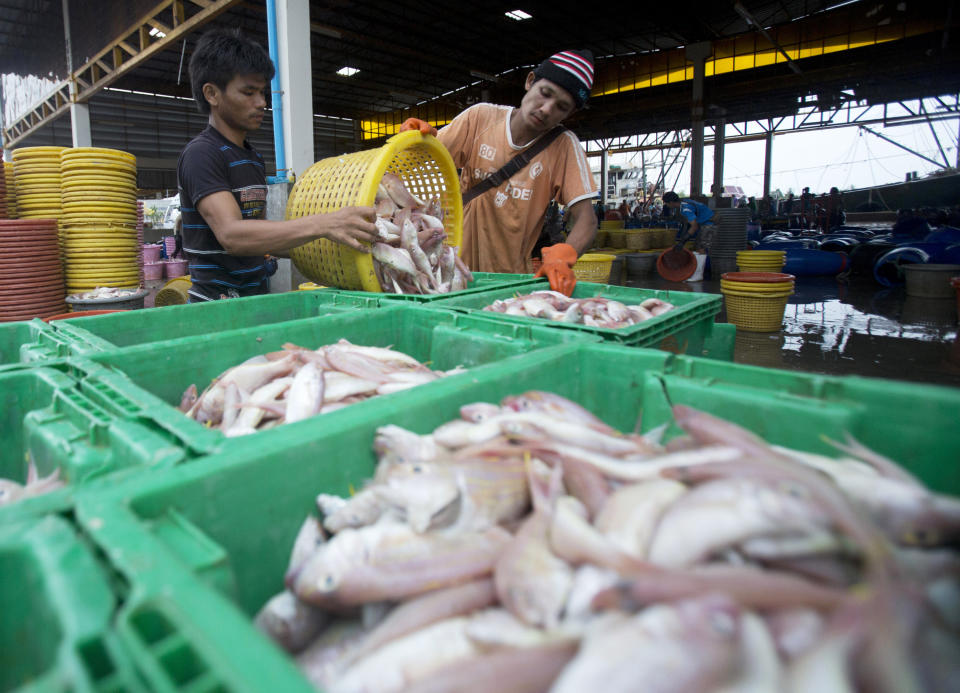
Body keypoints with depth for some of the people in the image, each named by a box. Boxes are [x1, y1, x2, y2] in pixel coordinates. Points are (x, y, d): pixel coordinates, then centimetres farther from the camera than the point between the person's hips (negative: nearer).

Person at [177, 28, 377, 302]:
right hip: (217, 309, -7)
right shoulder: (201, 154, -10)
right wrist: (321, 225, -38)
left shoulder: (253, 158, 16)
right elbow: (231, 235, -27)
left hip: (255, 298, 8)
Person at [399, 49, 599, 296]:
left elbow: (585, 218, -13)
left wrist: (562, 256, -34)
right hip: (455, 266, 0)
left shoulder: (565, 146, -6)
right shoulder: (480, 118, -3)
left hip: (510, 274, 0)